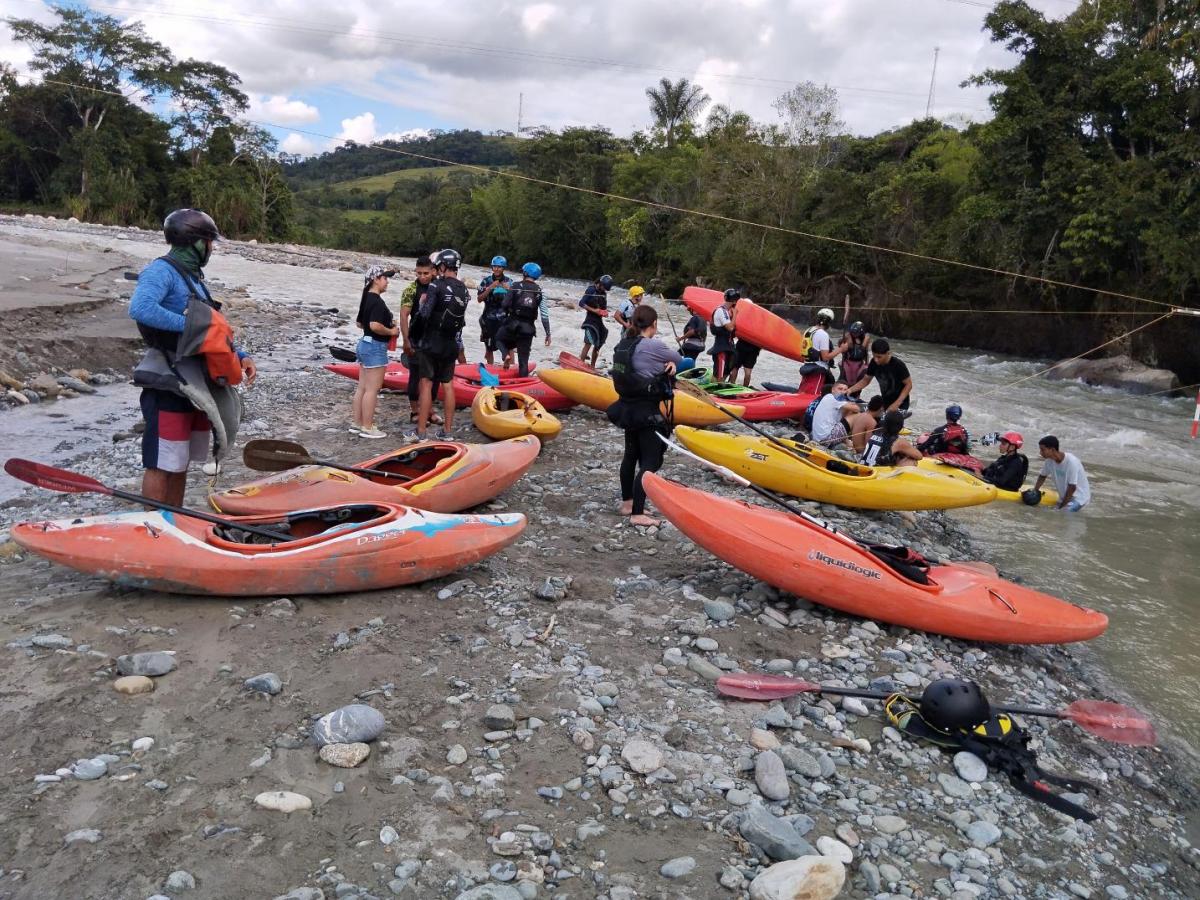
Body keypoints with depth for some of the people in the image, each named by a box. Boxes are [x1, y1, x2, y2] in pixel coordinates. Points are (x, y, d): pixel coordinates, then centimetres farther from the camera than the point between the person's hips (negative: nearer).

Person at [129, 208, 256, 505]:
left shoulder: (194, 276, 17)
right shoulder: (162, 270, -11)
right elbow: (139, 308, -30)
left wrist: (241, 356, 7)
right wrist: (188, 323, -23)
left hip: (198, 386, 9)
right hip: (168, 384, -9)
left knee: (181, 464, 16)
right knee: (161, 466, -3)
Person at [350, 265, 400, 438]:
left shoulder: (367, 299, 12)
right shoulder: (377, 301, -18)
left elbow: (359, 323, 20)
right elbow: (375, 326, -29)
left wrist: (387, 324, 17)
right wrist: (391, 331, -13)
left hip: (364, 344, 10)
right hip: (376, 347, -10)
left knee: (362, 387, 14)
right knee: (372, 389, -4)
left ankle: (356, 423, 20)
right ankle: (367, 428, 1)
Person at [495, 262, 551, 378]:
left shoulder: (516, 286, -2)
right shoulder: (540, 292, 2)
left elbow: (505, 304, -5)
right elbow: (545, 315, -2)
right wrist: (548, 334, 5)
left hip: (512, 324, -1)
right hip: (528, 328, 1)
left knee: (499, 338, 27)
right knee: (523, 359, 9)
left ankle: (506, 355, 0)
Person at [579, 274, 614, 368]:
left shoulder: (604, 293, 12)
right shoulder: (591, 290, -9)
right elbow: (581, 304, -13)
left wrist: (605, 312, 0)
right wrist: (594, 310, -19)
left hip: (599, 321, 7)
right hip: (590, 320, -7)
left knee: (597, 345, 9)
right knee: (588, 343, -18)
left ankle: (592, 367, 19)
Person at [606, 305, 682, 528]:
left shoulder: (624, 344, 5)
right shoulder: (653, 346, -18)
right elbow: (679, 359, -4)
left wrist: (667, 364, -12)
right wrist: (671, 361, 15)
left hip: (627, 407, 9)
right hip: (646, 411, -9)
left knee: (631, 454, 20)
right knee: (650, 461, -4)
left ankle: (627, 503, 32)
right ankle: (637, 514, -6)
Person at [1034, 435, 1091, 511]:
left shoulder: (1071, 462, -27)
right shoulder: (1049, 461, -8)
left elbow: (1072, 487, -24)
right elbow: (1042, 476, 11)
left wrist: (1061, 507, -19)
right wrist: (1035, 491, -3)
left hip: (1079, 497, -7)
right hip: (1065, 497, 7)